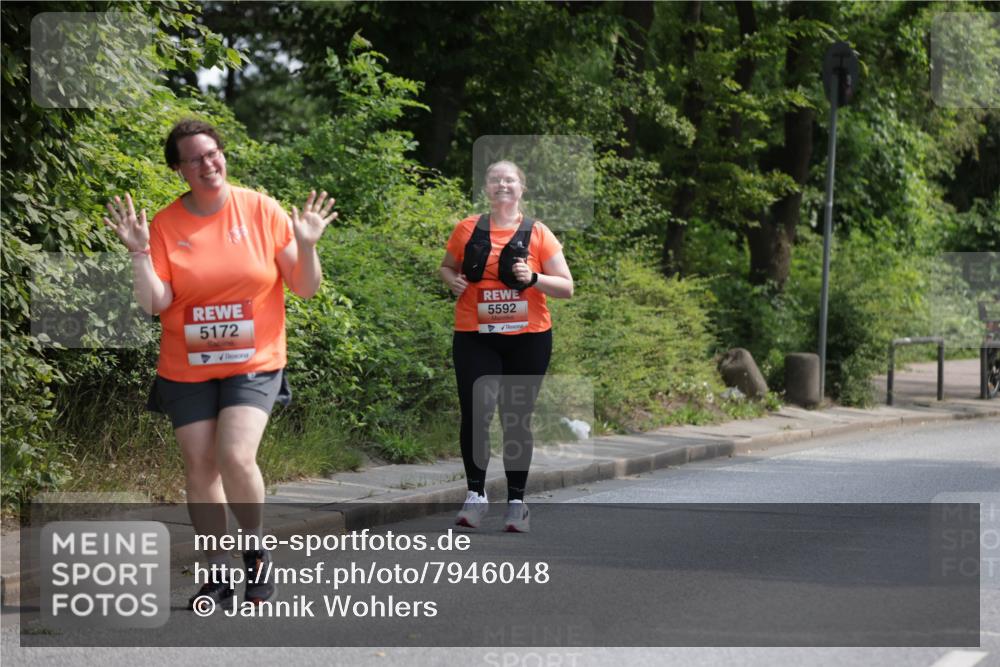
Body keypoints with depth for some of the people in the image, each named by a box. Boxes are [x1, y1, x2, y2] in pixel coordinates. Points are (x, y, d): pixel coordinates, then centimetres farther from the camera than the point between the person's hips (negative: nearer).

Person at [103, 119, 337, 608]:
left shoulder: (261, 210, -5)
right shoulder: (166, 225, -3)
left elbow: (305, 288, -1)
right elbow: (154, 303, -7)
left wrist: (306, 246, -18)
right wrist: (139, 253, -18)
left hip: (253, 363, -2)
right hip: (187, 368, 2)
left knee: (236, 457, -19)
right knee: (200, 468, 4)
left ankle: (256, 550, 6)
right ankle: (217, 573, 18)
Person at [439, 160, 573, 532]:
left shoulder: (538, 234, 1)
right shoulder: (467, 230, 5)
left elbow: (567, 288, 1)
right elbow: (447, 267, 21)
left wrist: (533, 278, -16)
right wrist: (452, 281, -2)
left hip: (527, 338, 0)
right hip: (475, 338, 0)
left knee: (517, 419, 5)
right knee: (475, 414, -12)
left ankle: (516, 502, 13)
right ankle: (476, 495, 0)